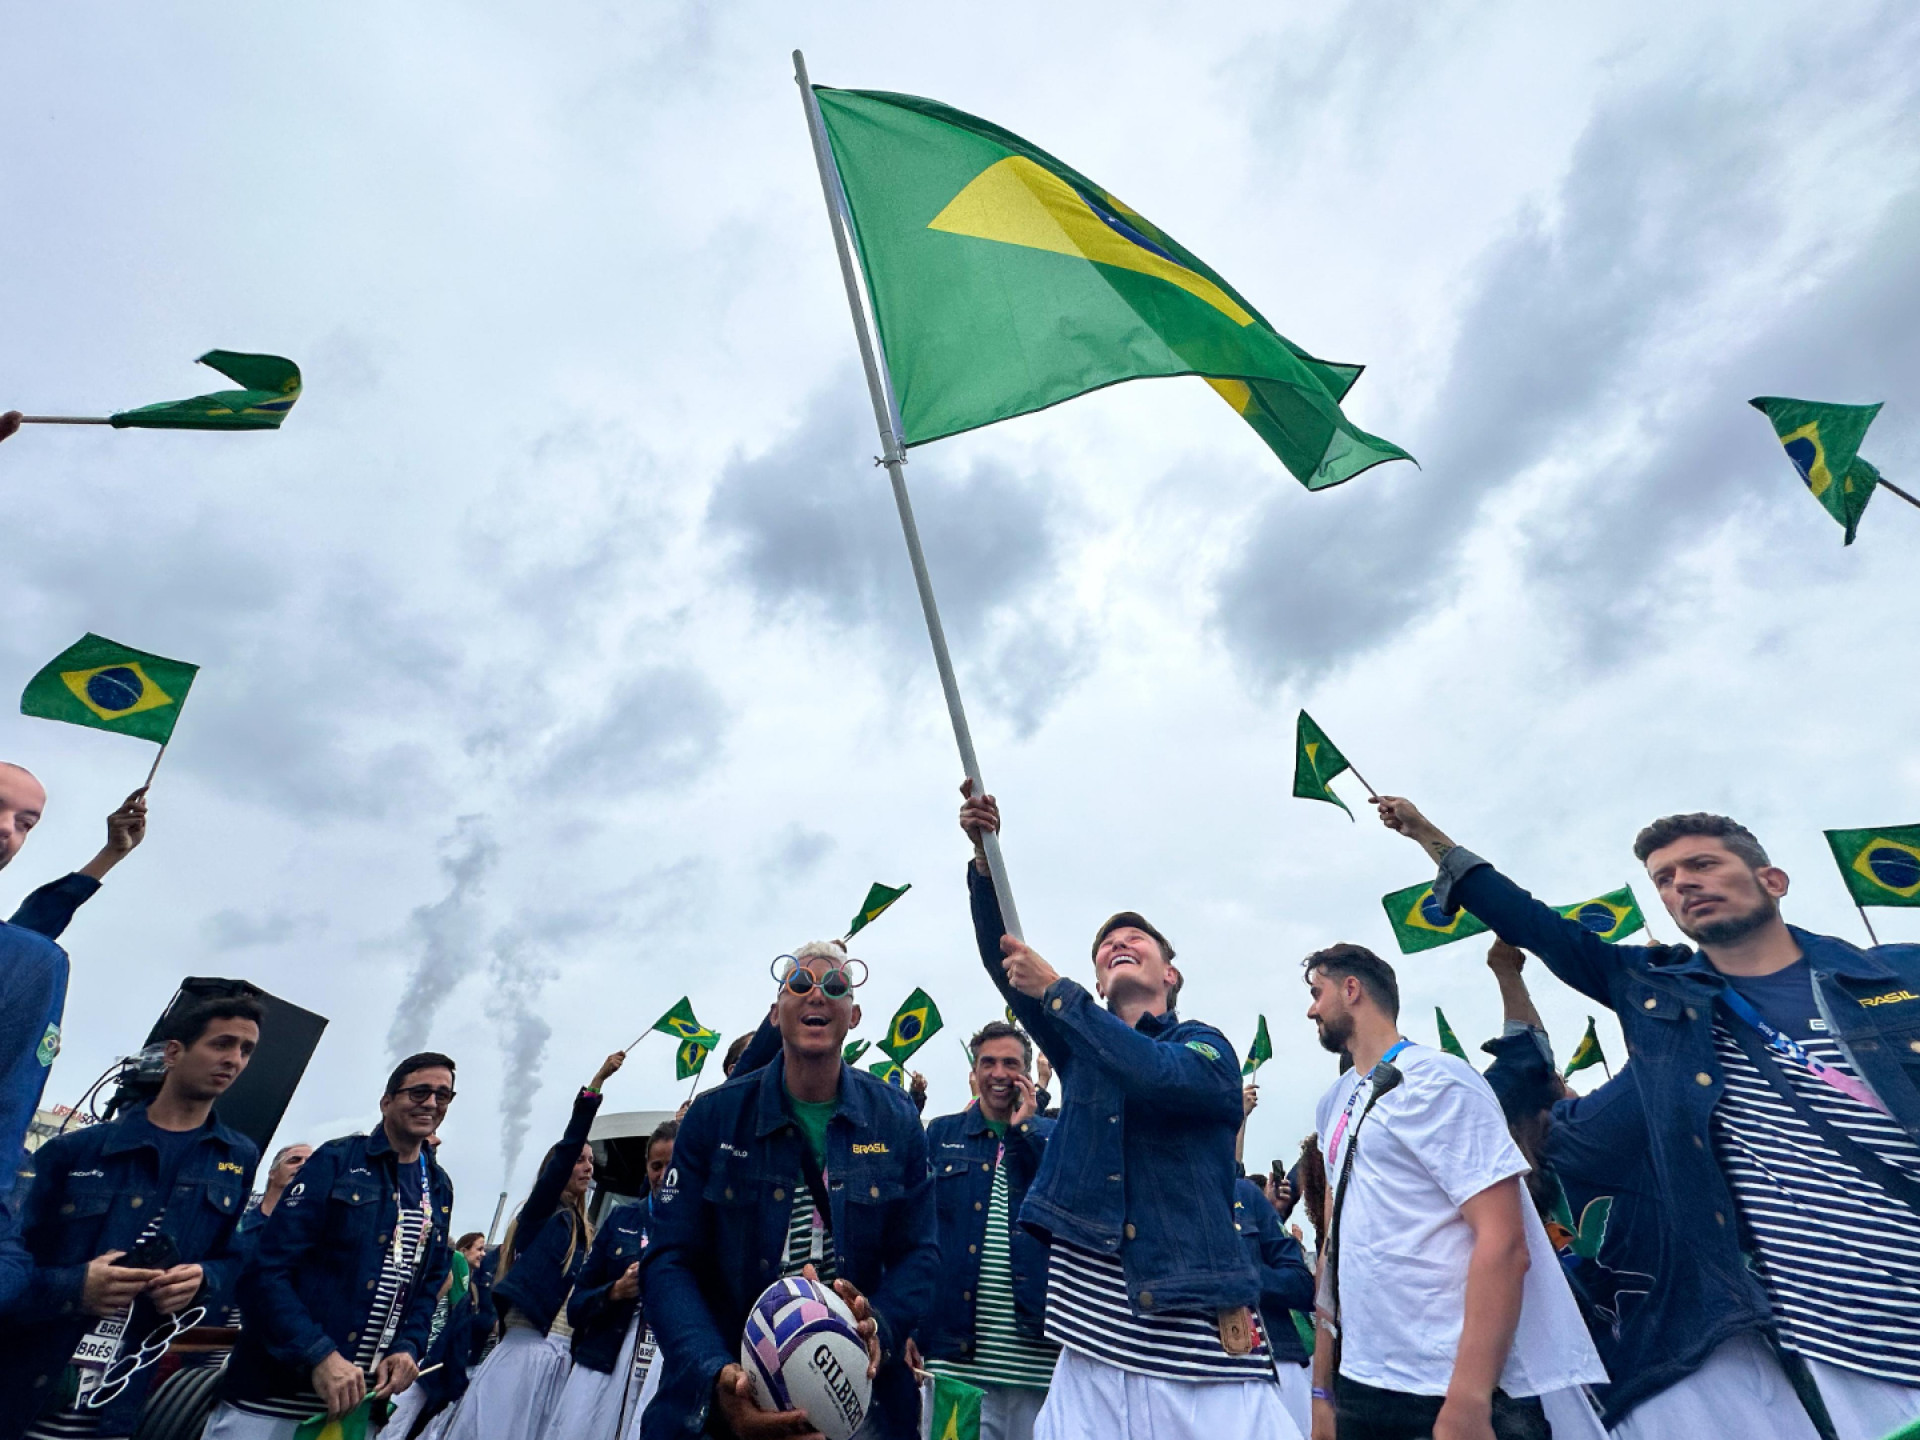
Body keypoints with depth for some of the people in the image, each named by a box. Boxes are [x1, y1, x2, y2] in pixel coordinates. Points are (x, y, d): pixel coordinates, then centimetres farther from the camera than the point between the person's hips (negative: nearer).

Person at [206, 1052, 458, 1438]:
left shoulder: (439, 1190, 8)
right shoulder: (335, 1161, -9)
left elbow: (427, 1285, 12)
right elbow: (266, 1271, -13)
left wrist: (409, 1348, -6)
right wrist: (319, 1355, -22)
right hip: (272, 1393, -5)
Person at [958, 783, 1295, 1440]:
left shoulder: (1205, 1047, 1)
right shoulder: (1081, 1045, 14)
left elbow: (1155, 1075, -23)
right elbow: (1003, 959, 2)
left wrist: (1055, 990, -16)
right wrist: (984, 856, -11)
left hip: (1199, 1332, -3)